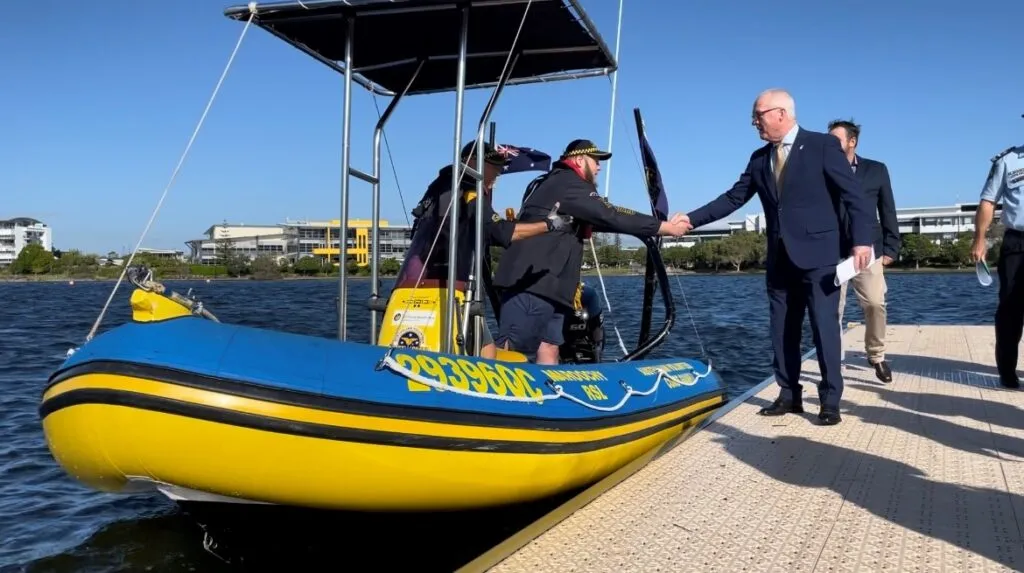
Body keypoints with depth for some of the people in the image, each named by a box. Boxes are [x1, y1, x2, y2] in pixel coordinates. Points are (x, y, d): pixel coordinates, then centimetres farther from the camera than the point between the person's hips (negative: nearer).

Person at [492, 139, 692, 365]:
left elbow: (603, 220, 22)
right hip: (531, 284, -10)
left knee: (549, 349, 5)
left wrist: (663, 225, 16)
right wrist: (668, 228, -7)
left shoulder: (557, 185, 25)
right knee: (508, 352, -13)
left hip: (546, 286, 10)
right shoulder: (568, 184, -8)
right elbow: (613, 217, -14)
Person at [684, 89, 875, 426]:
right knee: (782, 330, 9)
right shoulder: (759, 158, 12)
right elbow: (733, 198, 9)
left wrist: (862, 240, -16)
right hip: (780, 258, 6)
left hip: (817, 255, -6)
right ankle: (789, 395, 19)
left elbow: (853, 194, -7)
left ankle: (830, 401, 5)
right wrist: (691, 220, -1)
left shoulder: (823, 145, -4)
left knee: (824, 327, -4)